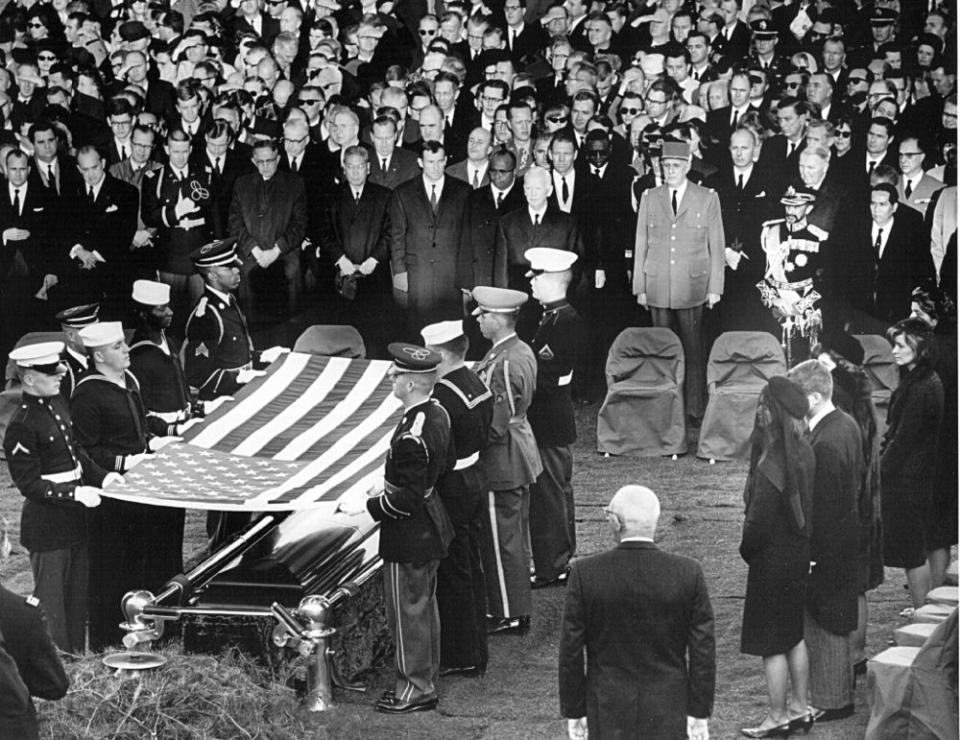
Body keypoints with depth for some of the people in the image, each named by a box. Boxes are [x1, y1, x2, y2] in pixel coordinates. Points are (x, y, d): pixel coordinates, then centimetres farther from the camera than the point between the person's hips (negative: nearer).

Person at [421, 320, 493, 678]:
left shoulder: (444, 397, -24)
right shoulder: (478, 383, 5)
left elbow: (440, 457, -24)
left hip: (451, 490, -9)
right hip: (475, 481, 9)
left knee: (453, 574, 1)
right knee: (472, 570, 17)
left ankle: (459, 658, 9)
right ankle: (476, 653, 26)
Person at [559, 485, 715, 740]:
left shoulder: (585, 573, -11)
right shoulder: (688, 573, -9)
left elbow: (571, 652, -5)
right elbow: (702, 651, -5)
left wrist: (574, 712, 5)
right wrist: (699, 714, 3)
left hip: (608, 713, 0)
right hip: (669, 717, 0)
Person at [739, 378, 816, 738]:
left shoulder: (773, 463, -27)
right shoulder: (803, 452, -1)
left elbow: (759, 520, -23)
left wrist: (747, 549, -5)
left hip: (773, 557, -9)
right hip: (799, 553, 9)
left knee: (771, 643, 4)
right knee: (793, 634, 20)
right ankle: (799, 708, 29)